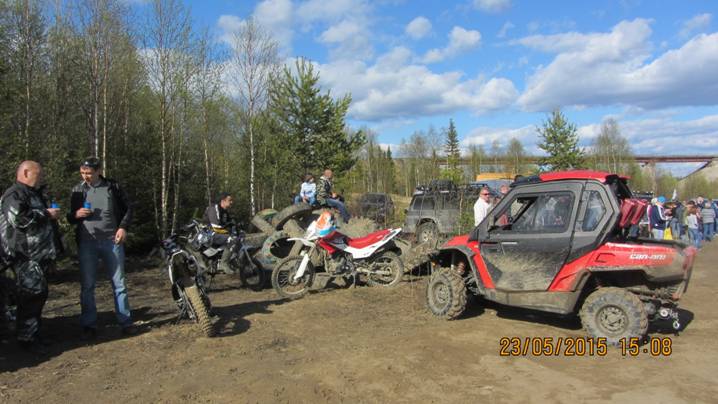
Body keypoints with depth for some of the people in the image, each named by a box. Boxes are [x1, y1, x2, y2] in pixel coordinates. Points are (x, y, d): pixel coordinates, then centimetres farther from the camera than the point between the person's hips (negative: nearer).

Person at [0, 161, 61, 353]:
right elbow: (19, 219, -27)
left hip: (40, 255, 10)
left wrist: (50, 214, 20)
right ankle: (28, 338, -2)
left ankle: (32, 333, 25)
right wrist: (46, 214, -18)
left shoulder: (34, 194, 22)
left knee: (38, 294, 14)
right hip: (26, 256, -10)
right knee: (33, 294, -10)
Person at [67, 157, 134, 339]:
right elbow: (70, 216, 13)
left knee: (119, 283, 5)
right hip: (86, 243, 1)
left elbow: (128, 208, 9)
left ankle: (125, 322, 13)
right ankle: (89, 325, 14)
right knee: (87, 286, 4)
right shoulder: (78, 190, 6)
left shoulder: (113, 187, 1)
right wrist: (76, 215, -11)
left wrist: (123, 227, -5)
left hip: (112, 242, -1)